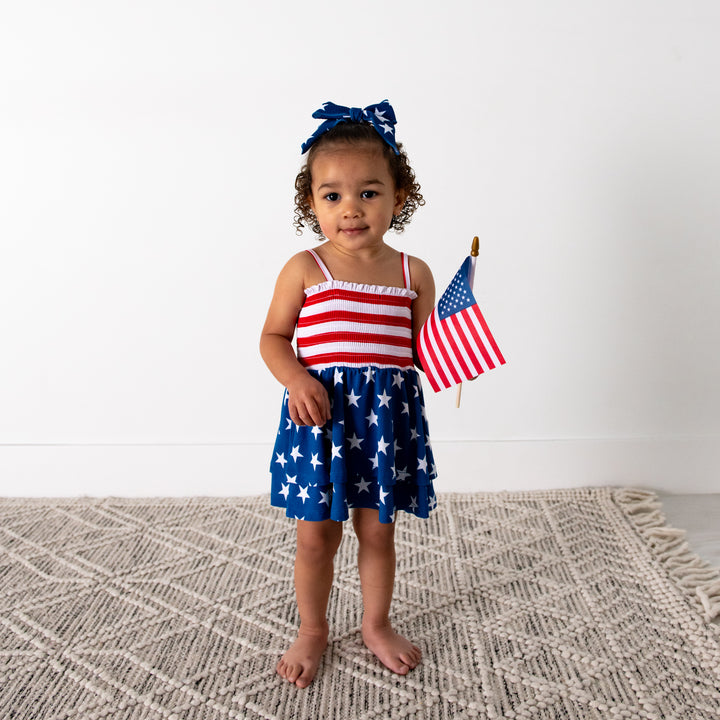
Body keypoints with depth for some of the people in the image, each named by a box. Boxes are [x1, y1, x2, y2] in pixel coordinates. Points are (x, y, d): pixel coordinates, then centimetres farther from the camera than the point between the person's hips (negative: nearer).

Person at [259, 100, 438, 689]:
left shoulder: (413, 274, 2)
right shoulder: (304, 269, -3)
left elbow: (425, 352, 7)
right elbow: (273, 337, 3)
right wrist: (296, 378, -15)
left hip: (389, 415, 2)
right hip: (319, 413, -1)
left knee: (378, 530, 16)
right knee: (316, 535, 10)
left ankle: (377, 625, 40)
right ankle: (312, 631, 35)